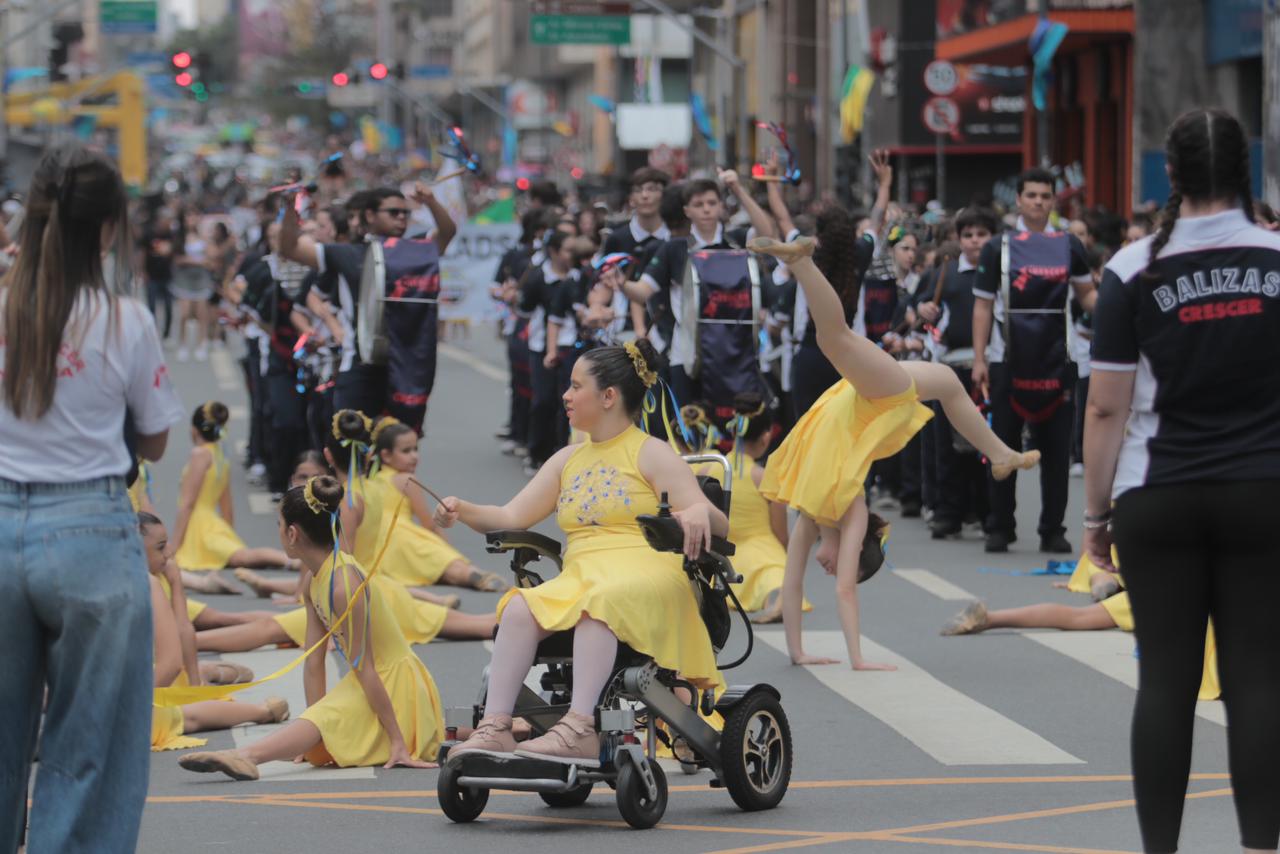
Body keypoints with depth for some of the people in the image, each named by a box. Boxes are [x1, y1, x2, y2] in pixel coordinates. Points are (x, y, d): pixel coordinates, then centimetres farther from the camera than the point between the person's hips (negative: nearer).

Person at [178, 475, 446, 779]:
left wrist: (396, 741, -20)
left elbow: (363, 667, -23)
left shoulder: (343, 583, -23)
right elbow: (314, 659, 4)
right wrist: (311, 728, 1)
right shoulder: (312, 577, 5)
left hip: (396, 686, -10)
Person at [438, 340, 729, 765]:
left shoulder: (651, 454, 4)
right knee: (520, 608, -26)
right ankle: (495, 727, -35)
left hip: (647, 576, -5)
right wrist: (464, 511, -1)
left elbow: (717, 527, -4)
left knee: (599, 600, -39)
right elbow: (512, 517, 19)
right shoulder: (568, 460, 22)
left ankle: (580, 728, -49)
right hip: (578, 577, 5)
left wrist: (700, 513, -29)